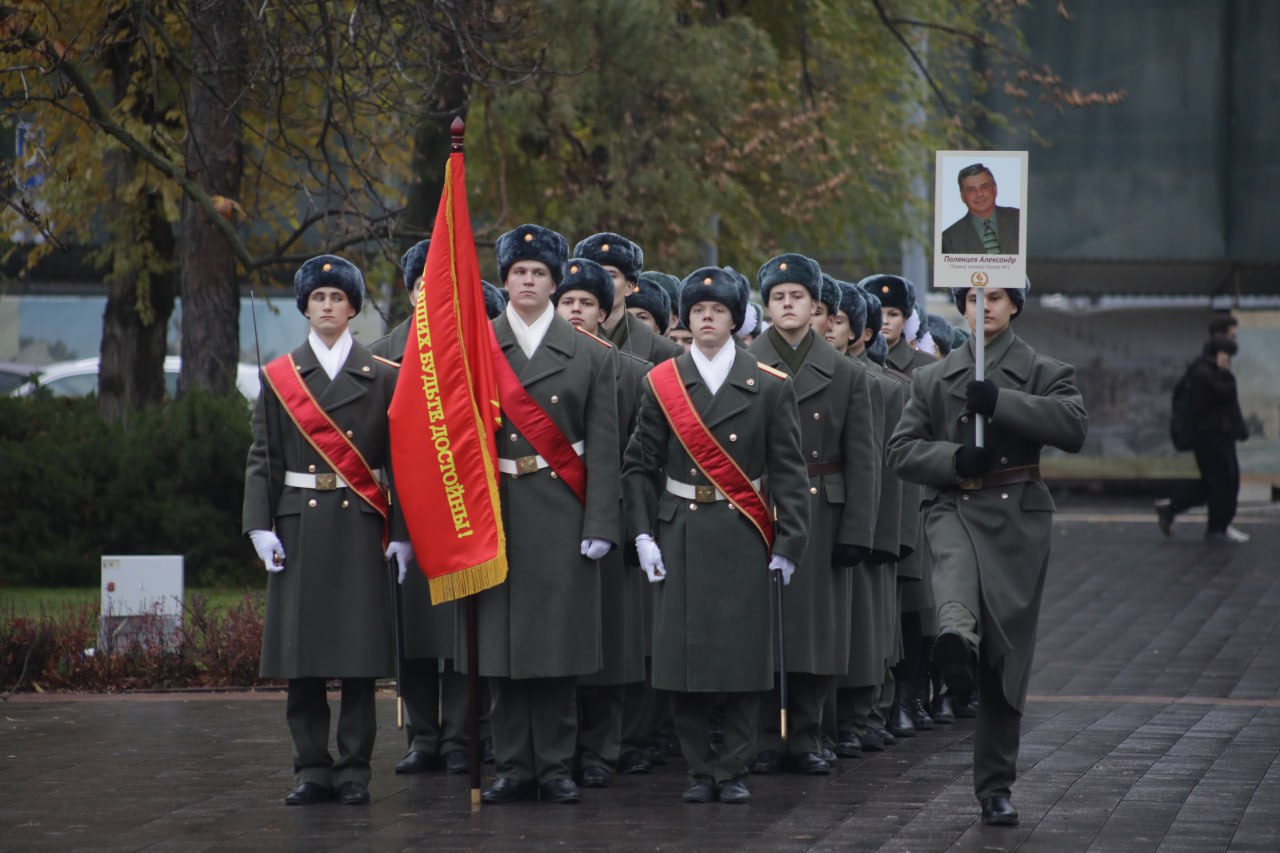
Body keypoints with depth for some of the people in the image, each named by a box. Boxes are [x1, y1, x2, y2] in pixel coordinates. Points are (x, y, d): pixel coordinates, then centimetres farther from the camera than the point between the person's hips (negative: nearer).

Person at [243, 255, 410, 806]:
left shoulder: (382, 377, 7)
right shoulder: (279, 378, 9)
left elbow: (398, 461, 5)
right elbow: (262, 459, 7)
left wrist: (401, 532, -2)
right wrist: (260, 526, -4)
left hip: (359, 527, -1)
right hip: (299, 526, 1)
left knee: (359, 652, -2)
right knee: (301, 655, 0)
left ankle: (353, 769, 4)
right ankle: (312, 770, 7)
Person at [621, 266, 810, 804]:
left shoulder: (769, 387, 3)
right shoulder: (661, 384, 6)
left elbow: (788, 471, 2)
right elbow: (639, 466, 7)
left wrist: (789, 543, -4)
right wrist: (643, 535, -3)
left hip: (743, 537, -1)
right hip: (680, 535, 1)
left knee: (742, 655, -1)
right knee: (683, 653, -1)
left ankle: (733, 770, 7)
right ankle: (700, 770, 8)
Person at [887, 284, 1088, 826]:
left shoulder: (1044, 373, 7)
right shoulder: (933, 379, 13)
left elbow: (1075, 427, -11)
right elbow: (901, 450, 7)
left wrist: (1001, 403, -21)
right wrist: (954, 457, -12)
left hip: (1018, 516, 0)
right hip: (953, 506, 0)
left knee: (1005, 659, 1)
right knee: (955, 559, -38)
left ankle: (996, 786, 12)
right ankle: (956, 634, -71)